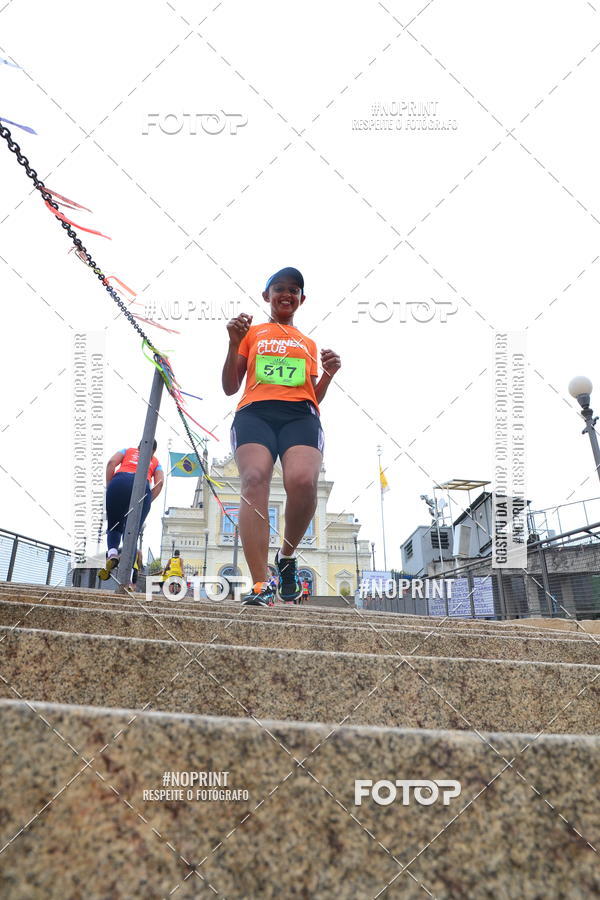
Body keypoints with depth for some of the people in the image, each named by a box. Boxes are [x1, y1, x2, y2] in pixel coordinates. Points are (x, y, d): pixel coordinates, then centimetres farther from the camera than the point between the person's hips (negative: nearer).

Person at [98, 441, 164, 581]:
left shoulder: (128, 450, 33)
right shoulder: (155, 461, 33)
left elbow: (111, 462, 12)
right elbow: (160, 482, 13)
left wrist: (108, 487, 12)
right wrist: (147, 502, 13)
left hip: (120, 481, 0)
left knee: (114, 527, 13)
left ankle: (112, 553, -18)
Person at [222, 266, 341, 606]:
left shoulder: (309, 344, 31)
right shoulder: (252, 333, 24)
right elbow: (230, 387, 18)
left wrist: (329, 374, 9)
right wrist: (234, 343, 6)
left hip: (300, 413, 1)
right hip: (255, 411, -1)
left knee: (303, 481, -30)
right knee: (254, 480, -28)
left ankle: (287, 556, -4)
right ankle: (261, 584, -33)